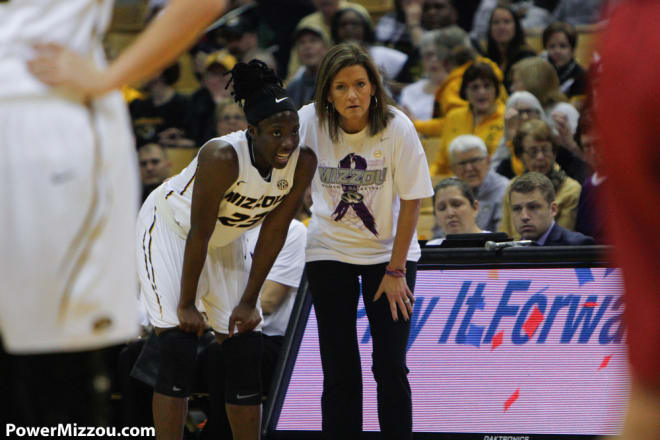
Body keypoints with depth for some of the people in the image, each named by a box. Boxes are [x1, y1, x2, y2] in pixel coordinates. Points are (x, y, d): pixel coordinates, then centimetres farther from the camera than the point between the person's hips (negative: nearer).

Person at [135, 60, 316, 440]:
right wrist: (186, 305, -20)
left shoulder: (303, 162, -20)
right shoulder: (223, 156, -36)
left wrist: (249, 302, -7)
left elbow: (274, 232, -10)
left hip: (227, 239, 6)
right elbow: (198, 235, -28)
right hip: (170, 227, -6)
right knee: (179, 350, -14)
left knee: (246, 351, 2)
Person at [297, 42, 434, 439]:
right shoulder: (311, 122, -14)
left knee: (391, 368, -5)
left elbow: (412, 201, -11)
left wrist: (396, 270, -9)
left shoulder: (397, 127, -18)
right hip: (329, 252, 1)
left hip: (389, 251, -1)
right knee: (340, 372, -2)